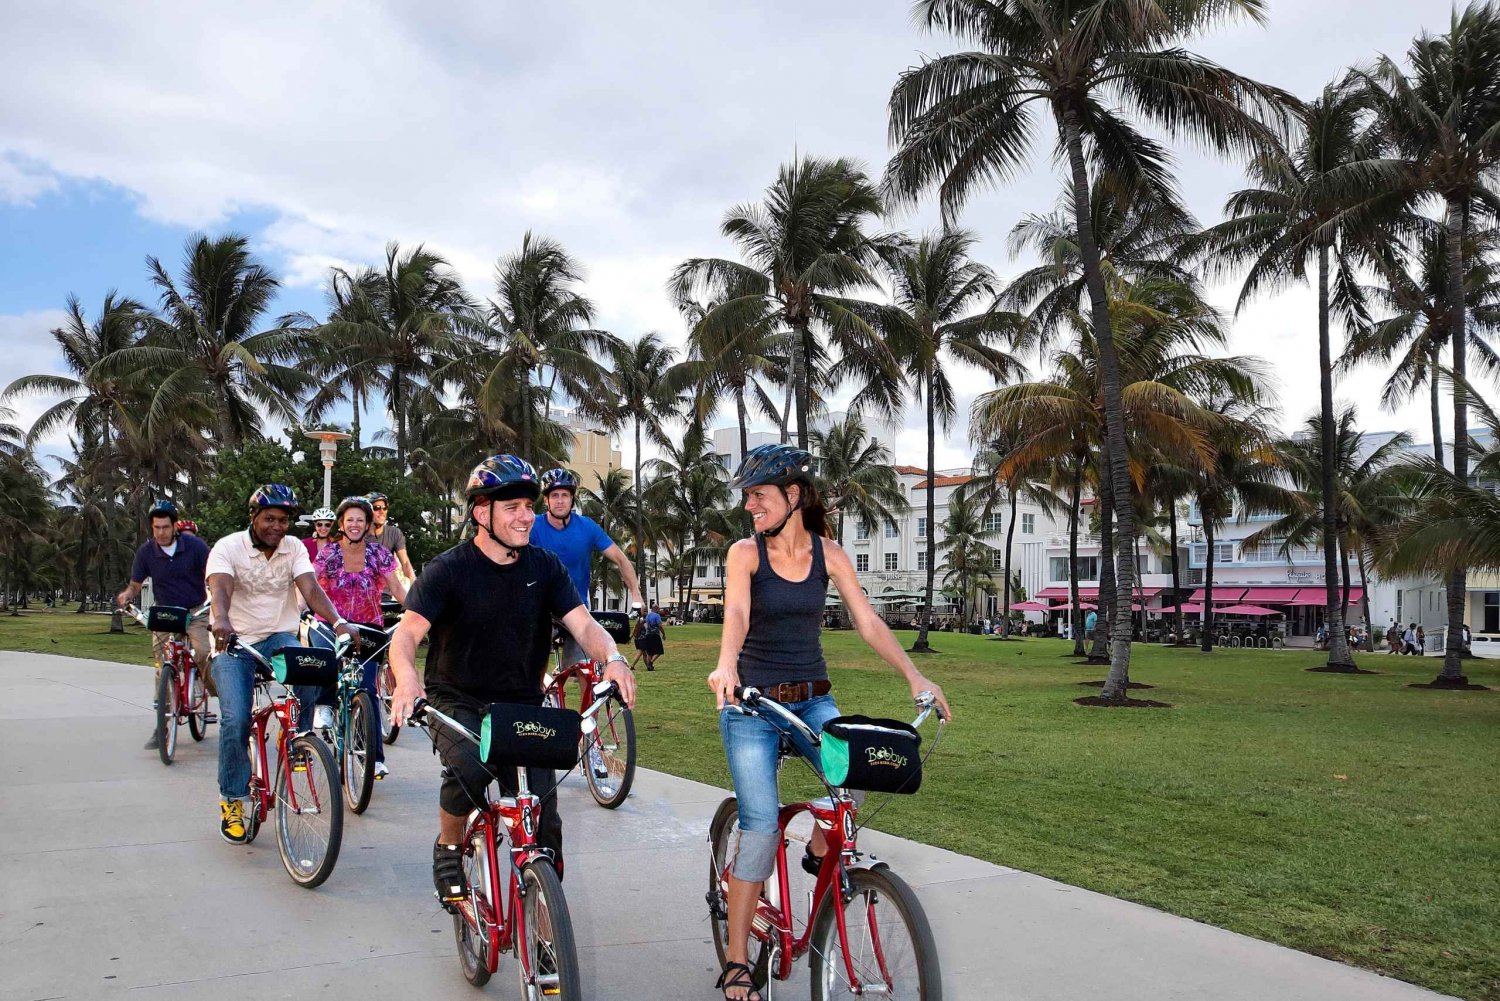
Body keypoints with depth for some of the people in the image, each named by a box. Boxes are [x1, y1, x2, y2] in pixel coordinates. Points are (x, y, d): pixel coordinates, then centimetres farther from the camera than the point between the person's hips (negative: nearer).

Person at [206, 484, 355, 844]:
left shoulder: (294, 548, -1)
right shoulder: (228, 547, -8)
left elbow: (311, 589, -15)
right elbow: (220, 588, -27)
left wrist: (338, 622, -34)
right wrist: (221, 621, -50)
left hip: (279, 637, 2)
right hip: (234, 642, -2)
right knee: (235, 720, -18)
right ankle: (232, 802, 2)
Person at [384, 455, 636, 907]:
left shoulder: (544, 566, 0)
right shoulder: (449, 570, -10)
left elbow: (583, 623, -7)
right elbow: (407, 632, -20)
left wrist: (612, 658, -30)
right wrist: (406, 676, -43)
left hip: (522, 703, 3)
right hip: (458, 702, -3)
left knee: (542, 821, -7)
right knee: (468, 768, -33)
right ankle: (448, 849, -2)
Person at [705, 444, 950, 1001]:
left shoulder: (828, 553, 1)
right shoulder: (745, 552, -7)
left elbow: (867, 622, -2)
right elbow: (736, 613, -24)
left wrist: (913, 675, -12)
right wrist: (726, 665, -44)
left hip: (812, 700, 3)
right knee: (761, 825, -12)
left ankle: (820, 850, 12)